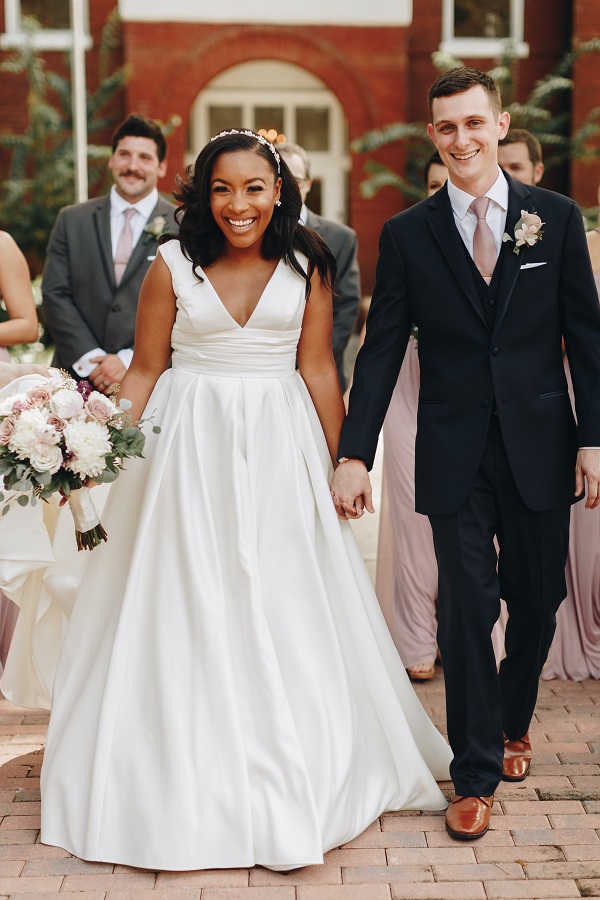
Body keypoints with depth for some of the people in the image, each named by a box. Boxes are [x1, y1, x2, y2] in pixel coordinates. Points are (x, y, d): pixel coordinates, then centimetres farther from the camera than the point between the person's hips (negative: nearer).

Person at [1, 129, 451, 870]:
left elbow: (318, 370, 3)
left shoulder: (306, 267, 1)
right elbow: (146, 370, 1)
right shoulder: (172, 265, -2)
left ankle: (293, 782, 24)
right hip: (192, 444, -1)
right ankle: (192, 782, 19)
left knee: (287, 609, 7)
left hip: (280, 448, 1)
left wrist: (341, 462, 2)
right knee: (186, 610, 4)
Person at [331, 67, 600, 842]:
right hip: (455, 452, -1)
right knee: (467, 609, -1)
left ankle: (513, 722, 40)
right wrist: (354, 455, -6)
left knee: (536, 602, 12)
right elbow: (381, 351, 0)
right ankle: (476, 777, 12)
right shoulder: (407, 235, 1)